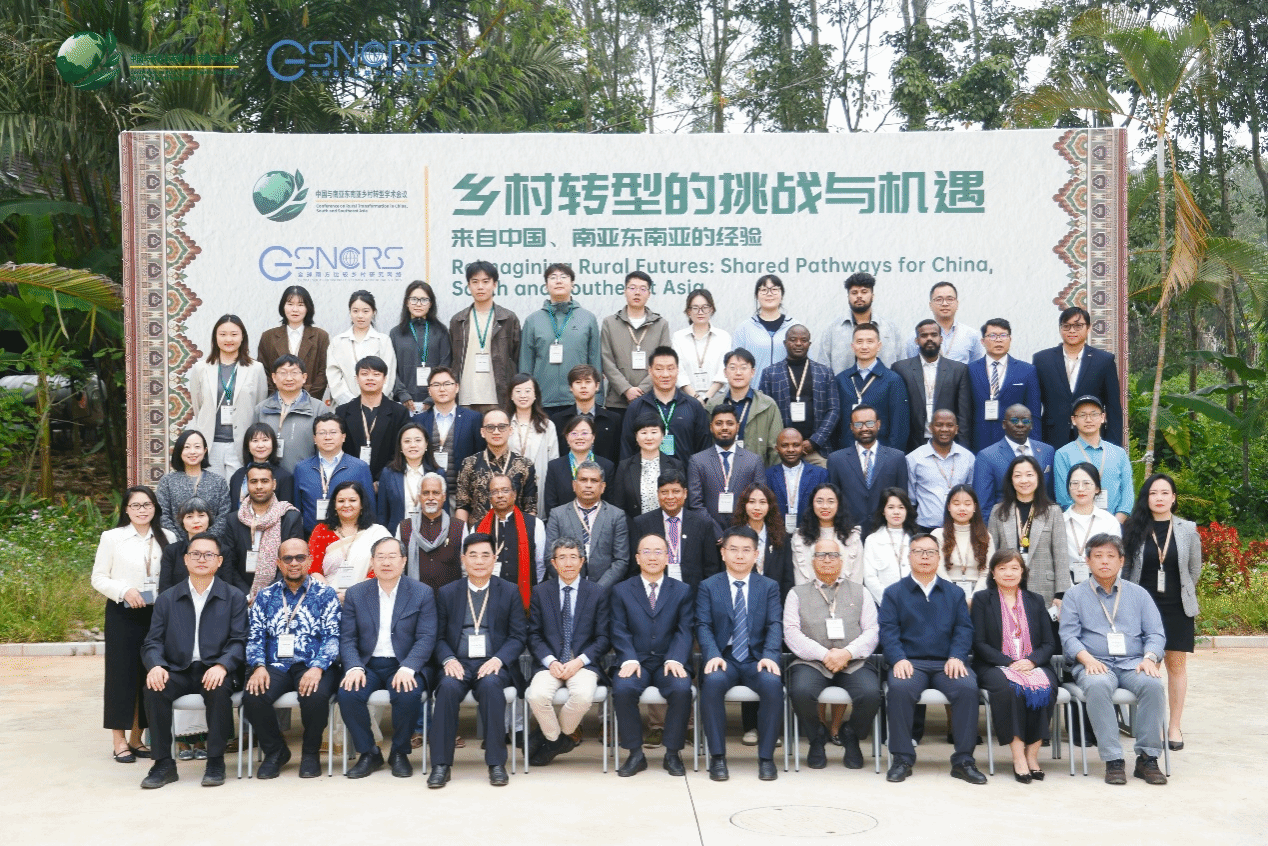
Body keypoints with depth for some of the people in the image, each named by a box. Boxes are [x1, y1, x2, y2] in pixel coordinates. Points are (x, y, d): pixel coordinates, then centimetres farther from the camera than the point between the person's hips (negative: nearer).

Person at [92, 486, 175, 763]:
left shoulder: (167, 538, 6)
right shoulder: (112, 538, 0)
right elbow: (98, 578, 0)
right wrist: (125, 590, -14)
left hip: (156, 614, 3)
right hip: (122, 614, -2)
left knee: (149, 674, 5)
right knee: (121, 673, -1)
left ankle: (137, 738, 16)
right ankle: (120, 741, 6)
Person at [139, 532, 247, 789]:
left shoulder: (234, 597, 8)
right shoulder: (167, 599, 13)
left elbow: (238, 641, -1)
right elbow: (153, 642, 7)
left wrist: (222, 666, -22)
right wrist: (155, 666, -16)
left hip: (214, 671, -2)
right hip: (177, 671, 2)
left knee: (218, 689, -34)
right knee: (154, 689, -28)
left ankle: (216, 761, -18)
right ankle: (163, 763, -16)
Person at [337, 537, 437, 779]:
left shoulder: (422, 593, 2)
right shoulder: (355, 594, 8)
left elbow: (426, 638, -5)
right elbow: (347, 638, 3)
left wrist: (407, 668, -22)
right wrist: (354, 668, -16)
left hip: (404, 665, -2)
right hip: (367, 665, 2)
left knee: (408, 694, -32)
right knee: (348, 693, -27)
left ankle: (399, 752, -6)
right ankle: (368, 752, -5)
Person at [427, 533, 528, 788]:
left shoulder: (509, 592, 9)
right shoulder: (448, 593, 13)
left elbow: (519, 636, 4)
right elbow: (439, 636, 10)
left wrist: (498, 659, -13)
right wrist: (448, 660, -11)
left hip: (494, 664, -1)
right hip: (459, 662, 1)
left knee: (490, 685, -34)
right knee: (448, 686, -31)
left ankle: (496, 762, -26)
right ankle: (441, 764, -25)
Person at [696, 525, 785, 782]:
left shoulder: (769, 587, 12)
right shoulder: (708, 587, 9)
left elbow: (774, 625, 2)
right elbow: (703, 626, 0)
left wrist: (769, 656, -17)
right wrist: (712, 655, -19)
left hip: (756, 659, 1)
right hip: (723, 658, -1)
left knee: (773, 683, -32)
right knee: (712, 681, -34)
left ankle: (766, 757, -17)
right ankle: (717, 756, -21)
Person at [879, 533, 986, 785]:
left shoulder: (955, 593, 20)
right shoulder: (894, 592, 14)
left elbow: (964, 629, 9)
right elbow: (888, 631, 3)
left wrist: (956, 657, -10)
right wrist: (898, 659, -15)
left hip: (946, 663, 1)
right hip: (910, 662, -1)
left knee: (968, 687, -30)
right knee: (899, 688, -34)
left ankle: (963, 760, -19)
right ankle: (902, 758, -21)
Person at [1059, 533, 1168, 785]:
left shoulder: (1138, 594, 20)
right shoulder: (1075, 595, 14)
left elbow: (1156, 633, 12)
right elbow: (1068, 635, 3)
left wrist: (1149, 658, -10)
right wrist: (1087, 658, -16)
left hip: (1132, 663, 2)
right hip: (1095, 664, -2)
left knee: (1153, 684, -32)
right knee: (1097, 686, -37)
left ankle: (1147, 758, -24)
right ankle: (1112, 760, -33)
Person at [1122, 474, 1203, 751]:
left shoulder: (1188, 530, 2)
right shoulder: (1133, 530, -1)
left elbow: (1194, 571, 11)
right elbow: (1124, 569, 6)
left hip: (1177, 608, 1)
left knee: (1176, 665, 5)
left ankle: (1174, 727, 13)